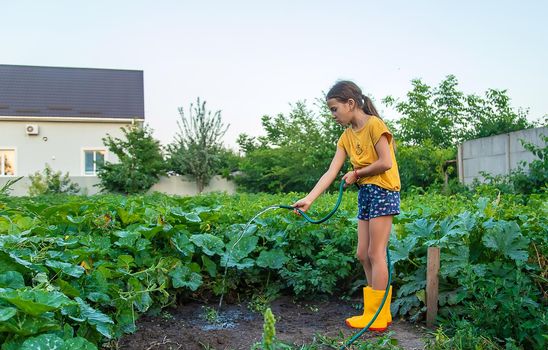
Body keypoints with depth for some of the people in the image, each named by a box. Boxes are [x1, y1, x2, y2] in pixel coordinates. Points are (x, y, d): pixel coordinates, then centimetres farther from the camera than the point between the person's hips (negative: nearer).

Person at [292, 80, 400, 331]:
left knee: (375, 254, -6)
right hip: (365, 193, 8)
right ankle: (381, 312, 18)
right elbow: (331, 173, 2)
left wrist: (356, 173, -6)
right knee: (363, 254, 8)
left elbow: (386, 162, -18)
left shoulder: (374, 124, -10)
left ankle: (376, 318, 3)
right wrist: (309, 199, -8)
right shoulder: (346, 136, 11)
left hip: (383, 191, -8)